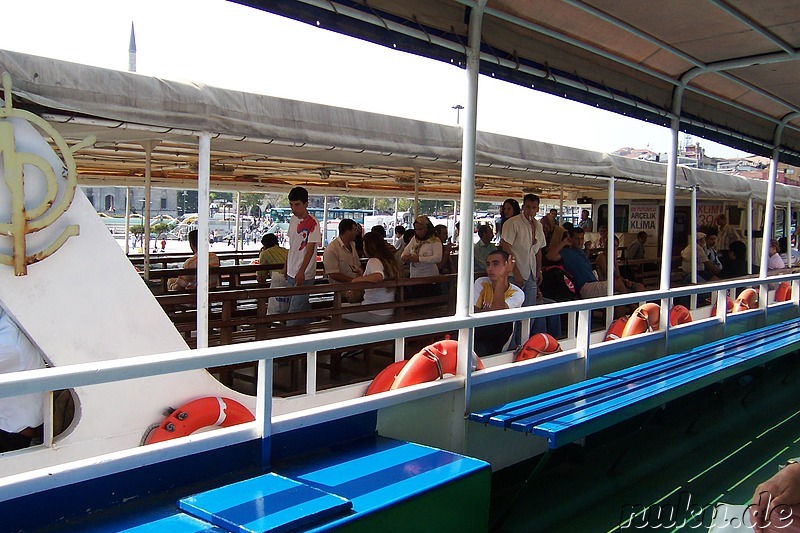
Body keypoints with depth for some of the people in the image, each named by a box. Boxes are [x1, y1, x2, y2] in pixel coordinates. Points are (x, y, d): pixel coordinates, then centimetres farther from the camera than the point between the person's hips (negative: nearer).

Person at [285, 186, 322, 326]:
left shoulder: (312, 223, -14)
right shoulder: (293, 219, 8)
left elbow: (310, 249, -21)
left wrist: (301, 271, -30)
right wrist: (286, 266, 20)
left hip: (304, 274, -7)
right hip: (291, 272, 7)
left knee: (295, 308, -8)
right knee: (303, 306, 15)